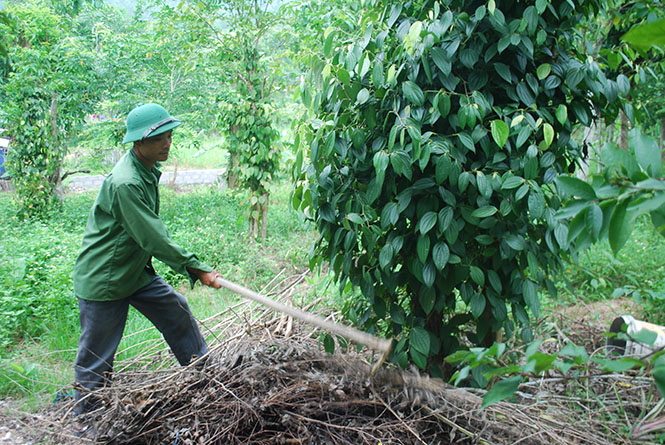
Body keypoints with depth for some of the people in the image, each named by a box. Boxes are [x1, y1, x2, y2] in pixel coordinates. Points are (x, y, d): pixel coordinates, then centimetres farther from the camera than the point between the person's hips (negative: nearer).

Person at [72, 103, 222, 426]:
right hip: (103, 279, -9)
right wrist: (197, 269, -21)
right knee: (96, 358, 3)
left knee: (177, 312, 15)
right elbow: (154, 239, -27)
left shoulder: (148, 170, 3)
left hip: (136, 270, 9)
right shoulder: (124, 183, -28)